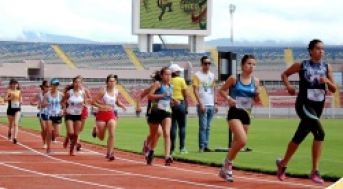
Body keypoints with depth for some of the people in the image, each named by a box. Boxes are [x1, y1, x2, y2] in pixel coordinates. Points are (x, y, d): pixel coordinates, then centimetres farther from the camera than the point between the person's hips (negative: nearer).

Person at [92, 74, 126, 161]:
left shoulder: (116, 92, 3)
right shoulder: (103, 92, -12)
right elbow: (93, 102, -10)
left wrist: (121, 105, 2)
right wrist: (101, 106, -23)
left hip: (111, 114, 3)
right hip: (102, 114, -3)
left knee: (112, 135, -14)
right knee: (101, 138, 7)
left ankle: (109, 153, -4)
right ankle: (96, 130, 42)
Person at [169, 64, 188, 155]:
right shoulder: (181, 80, -4)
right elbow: (185, 95, -4)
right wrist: (186, 106, 4)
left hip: (170, 105, 3)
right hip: (180, 104, -3)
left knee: (173, 126, 5)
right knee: (182, 126, 3)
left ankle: (172, 148, 2)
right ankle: (182, 147, 0)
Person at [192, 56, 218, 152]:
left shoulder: (212, 75, 15)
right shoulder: (197, 75, -2)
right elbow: (195, 90, -8)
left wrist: (215, 103, 11)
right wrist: (200, 104, -15)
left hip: (211, 105, 6)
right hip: (202, 105, -6)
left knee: (208, 127, 7)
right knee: (203, 126, -10)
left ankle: (206, 146, 10)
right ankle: (201, 146, -8)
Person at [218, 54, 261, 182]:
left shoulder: (255, 81, 5)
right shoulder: (234, 79, -6)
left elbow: (257, 101, 13)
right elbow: (222, 90, 4)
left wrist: (257, 95, -9)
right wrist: (228, 98, -14)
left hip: (246, 114, 5)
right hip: (234, 113, -5)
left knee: (237, 142, 11)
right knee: (242, 141, -22)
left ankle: (226, 169, 26)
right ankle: (227, 164, -3)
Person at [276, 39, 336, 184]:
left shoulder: (327, 67, 6)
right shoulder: (301, 66, -3)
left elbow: (334, 89, 6)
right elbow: (284, 74, 11)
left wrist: (327, 81, -13)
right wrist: (288, 86, -7)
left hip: (318, 107, 5)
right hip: (304, 104, -5)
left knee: (299, 137, 15)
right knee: (320, 133, -24)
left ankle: (283, 164, 35)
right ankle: (315, 171, -21)